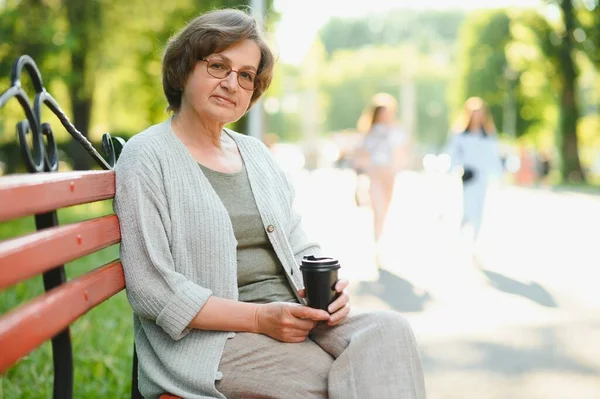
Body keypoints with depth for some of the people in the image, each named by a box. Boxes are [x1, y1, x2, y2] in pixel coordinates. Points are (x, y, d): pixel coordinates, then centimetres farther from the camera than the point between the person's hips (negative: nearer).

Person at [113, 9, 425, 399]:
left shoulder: (256, 153, 19)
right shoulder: (147, 157, -2)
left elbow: (302, 250, 20)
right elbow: (152, 289, -11)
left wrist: (328, 285, -4)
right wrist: (259, 318, -17)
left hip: (294, 319, 7)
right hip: (210, 339, -6)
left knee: (391, 329, -23)